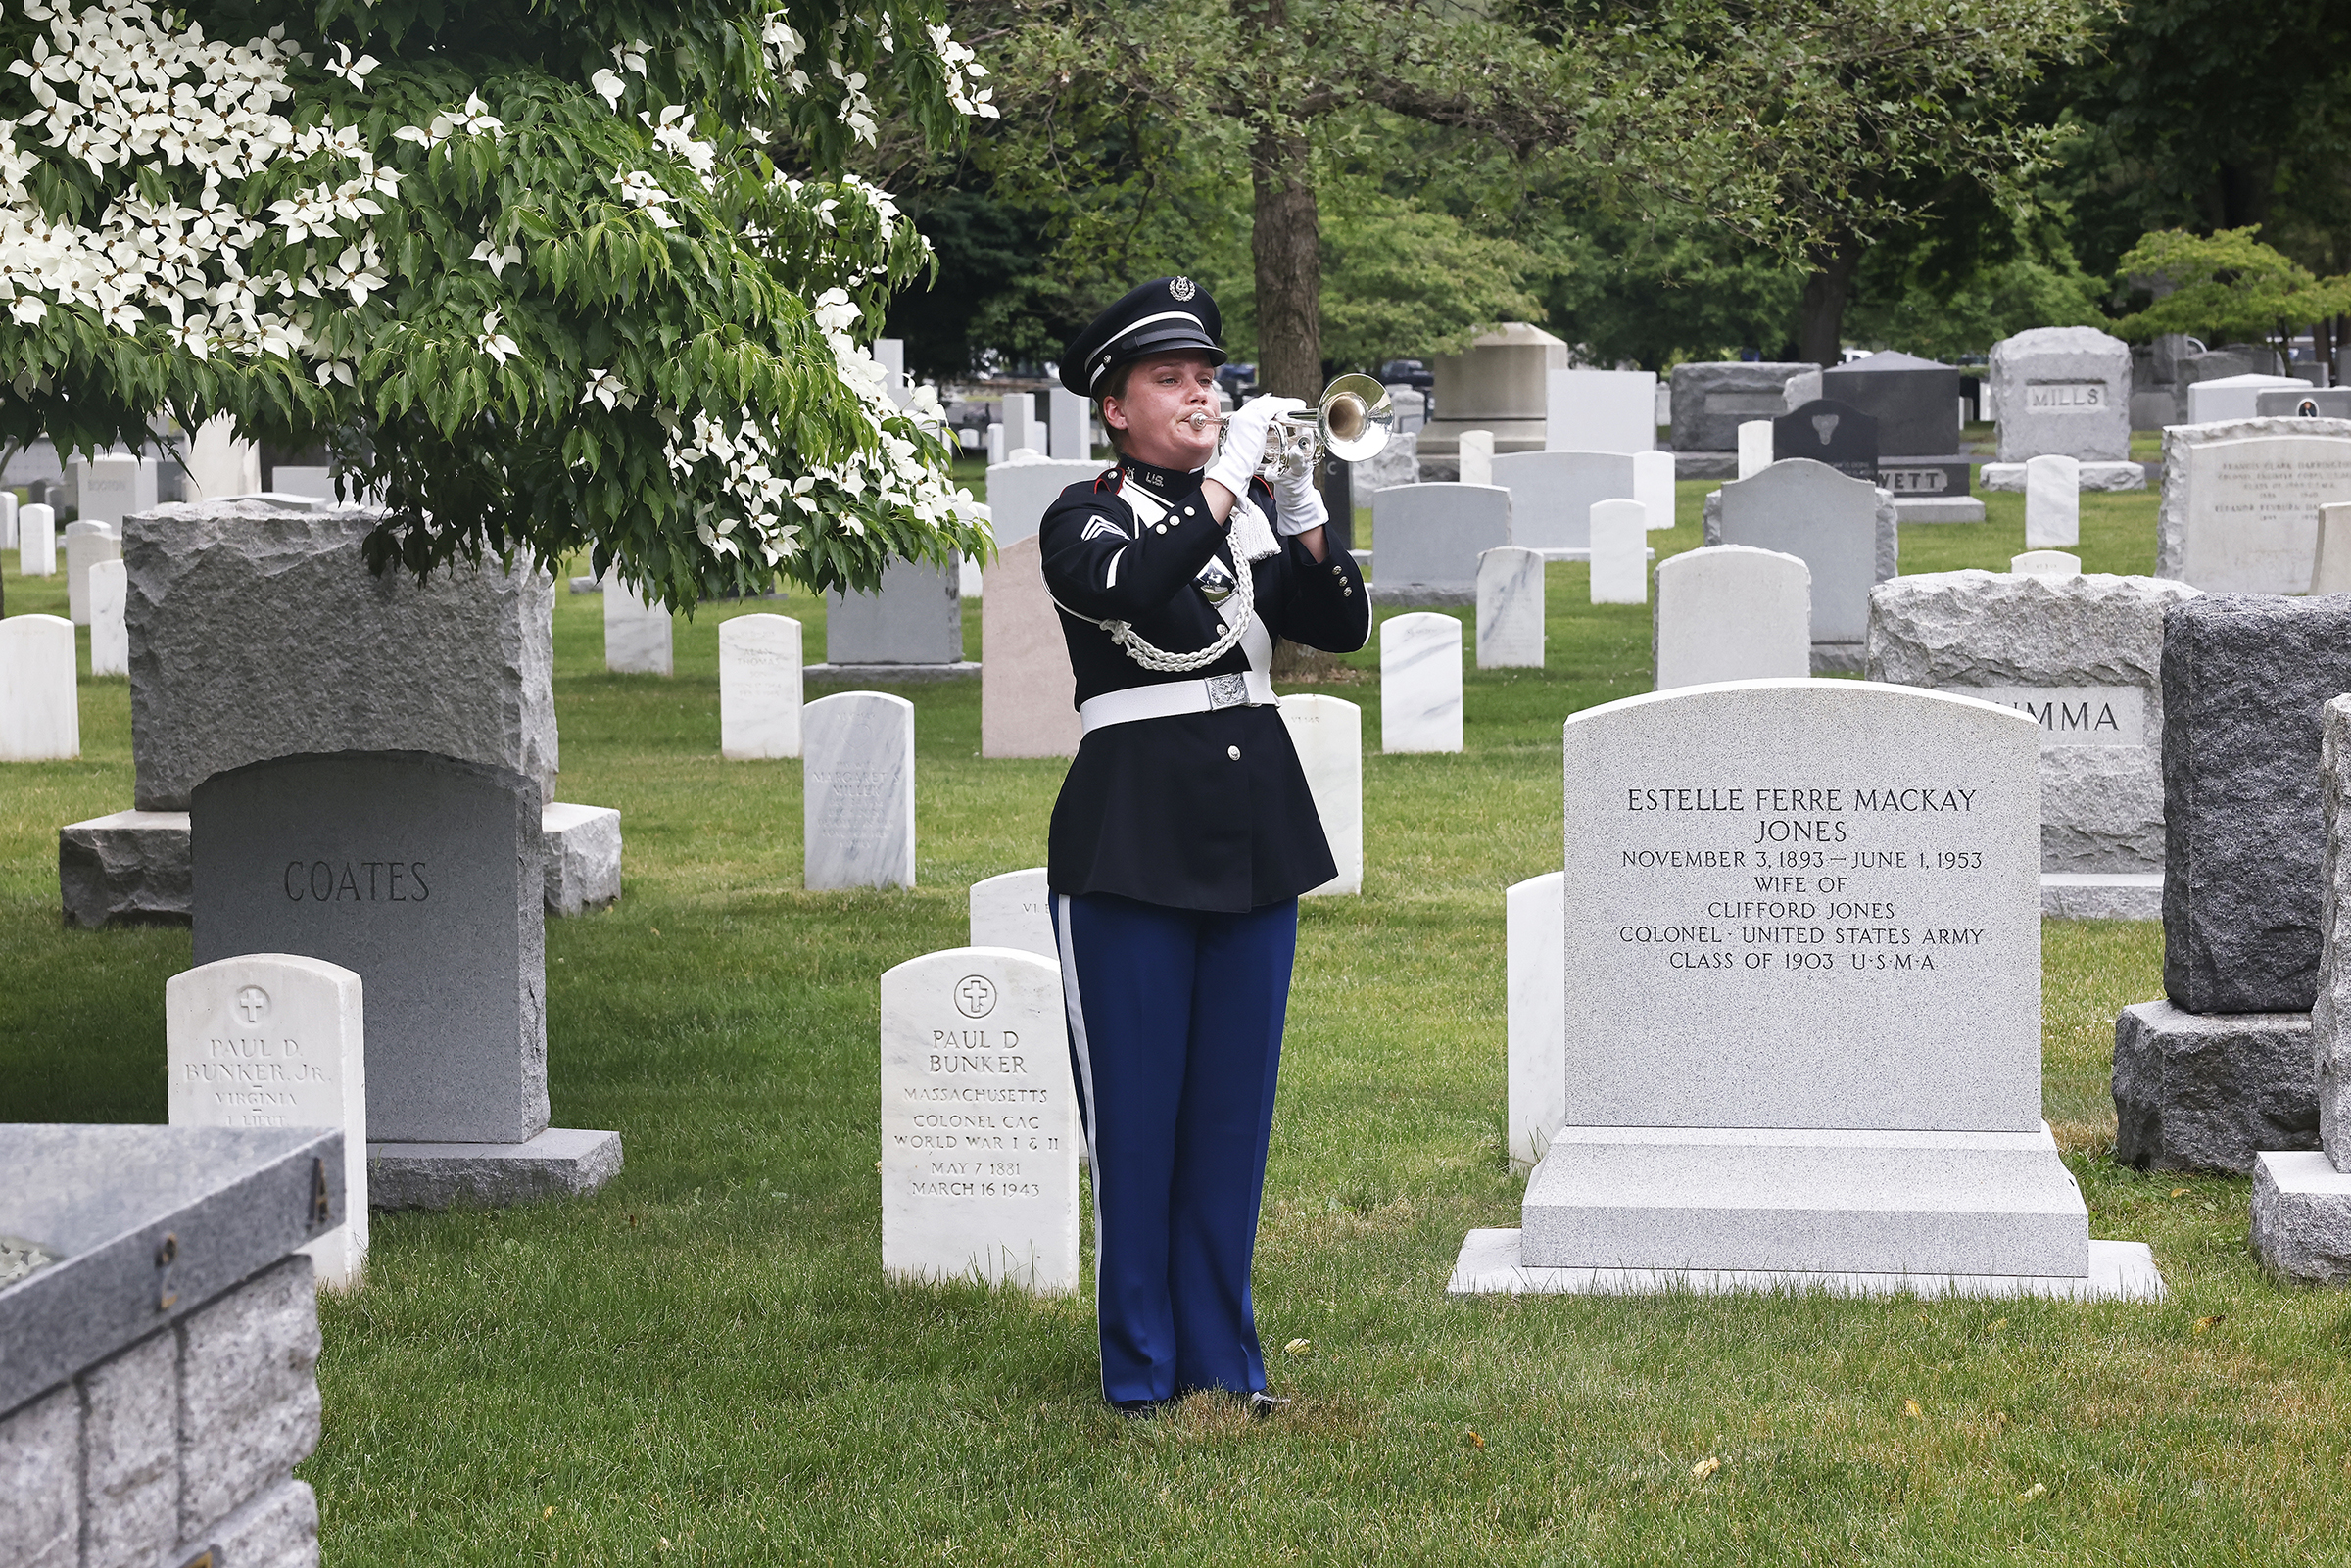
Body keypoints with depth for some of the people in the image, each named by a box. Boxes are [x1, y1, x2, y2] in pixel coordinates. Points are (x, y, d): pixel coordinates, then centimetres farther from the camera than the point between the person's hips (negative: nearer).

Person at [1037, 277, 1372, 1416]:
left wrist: (1300, 508, -10)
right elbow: (1136, 587, -25)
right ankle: (1141, 1365, 9)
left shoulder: (1250, 508, 13)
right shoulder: (1084, 518, -3)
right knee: (1138, 1108, 0)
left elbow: (1342, 626, 3)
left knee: (1235, 1105, 9)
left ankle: (1222, 1352, 18)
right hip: (1133, 838, -5)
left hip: (1255, 829, 5)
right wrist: (1228, 482, -22)